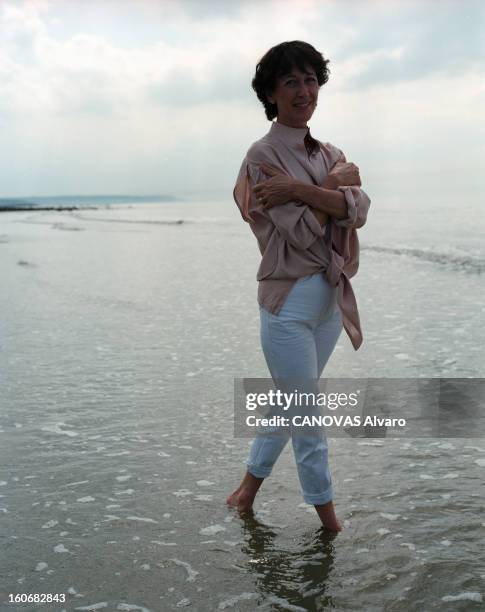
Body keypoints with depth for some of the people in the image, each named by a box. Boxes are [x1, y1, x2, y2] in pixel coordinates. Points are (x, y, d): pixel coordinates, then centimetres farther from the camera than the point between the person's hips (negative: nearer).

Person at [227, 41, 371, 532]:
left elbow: (358, 210, -8)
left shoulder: (330, 154, 11)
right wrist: (337, 181, -9)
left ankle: (250, 483, 36)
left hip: (331, 297, 7)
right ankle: (328, 516, 21)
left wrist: (301, 189, -19)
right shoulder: (262, 155, -9)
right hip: (289, 301, -7)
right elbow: (303, 231, -18)